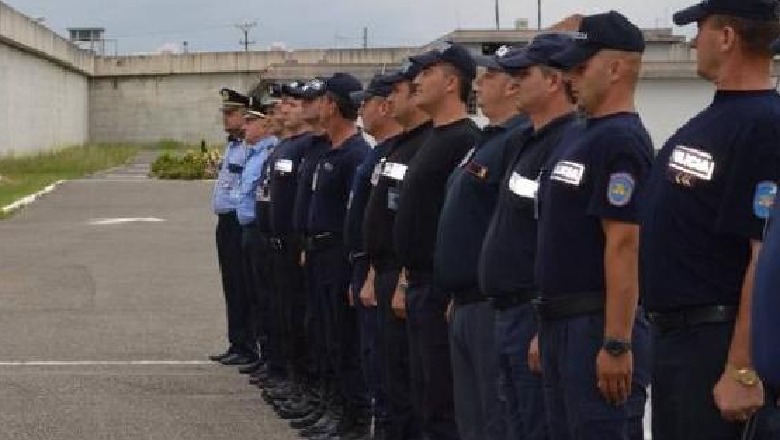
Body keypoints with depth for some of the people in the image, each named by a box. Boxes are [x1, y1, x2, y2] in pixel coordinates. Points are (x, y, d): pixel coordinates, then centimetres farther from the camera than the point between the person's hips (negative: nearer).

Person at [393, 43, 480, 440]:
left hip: (443, 288, -10)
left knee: (444, 406, -6)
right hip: (420, 285, 10)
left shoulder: (465, 141, -15)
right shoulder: (434, 139, 16)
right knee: (425, 395, 15)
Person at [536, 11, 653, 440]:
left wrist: (617, 345, -24)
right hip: (562, 322, 10)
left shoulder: (621, 141, -14)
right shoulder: (576, 136, 16)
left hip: (598, 324, -10)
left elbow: (623, 245, -20)